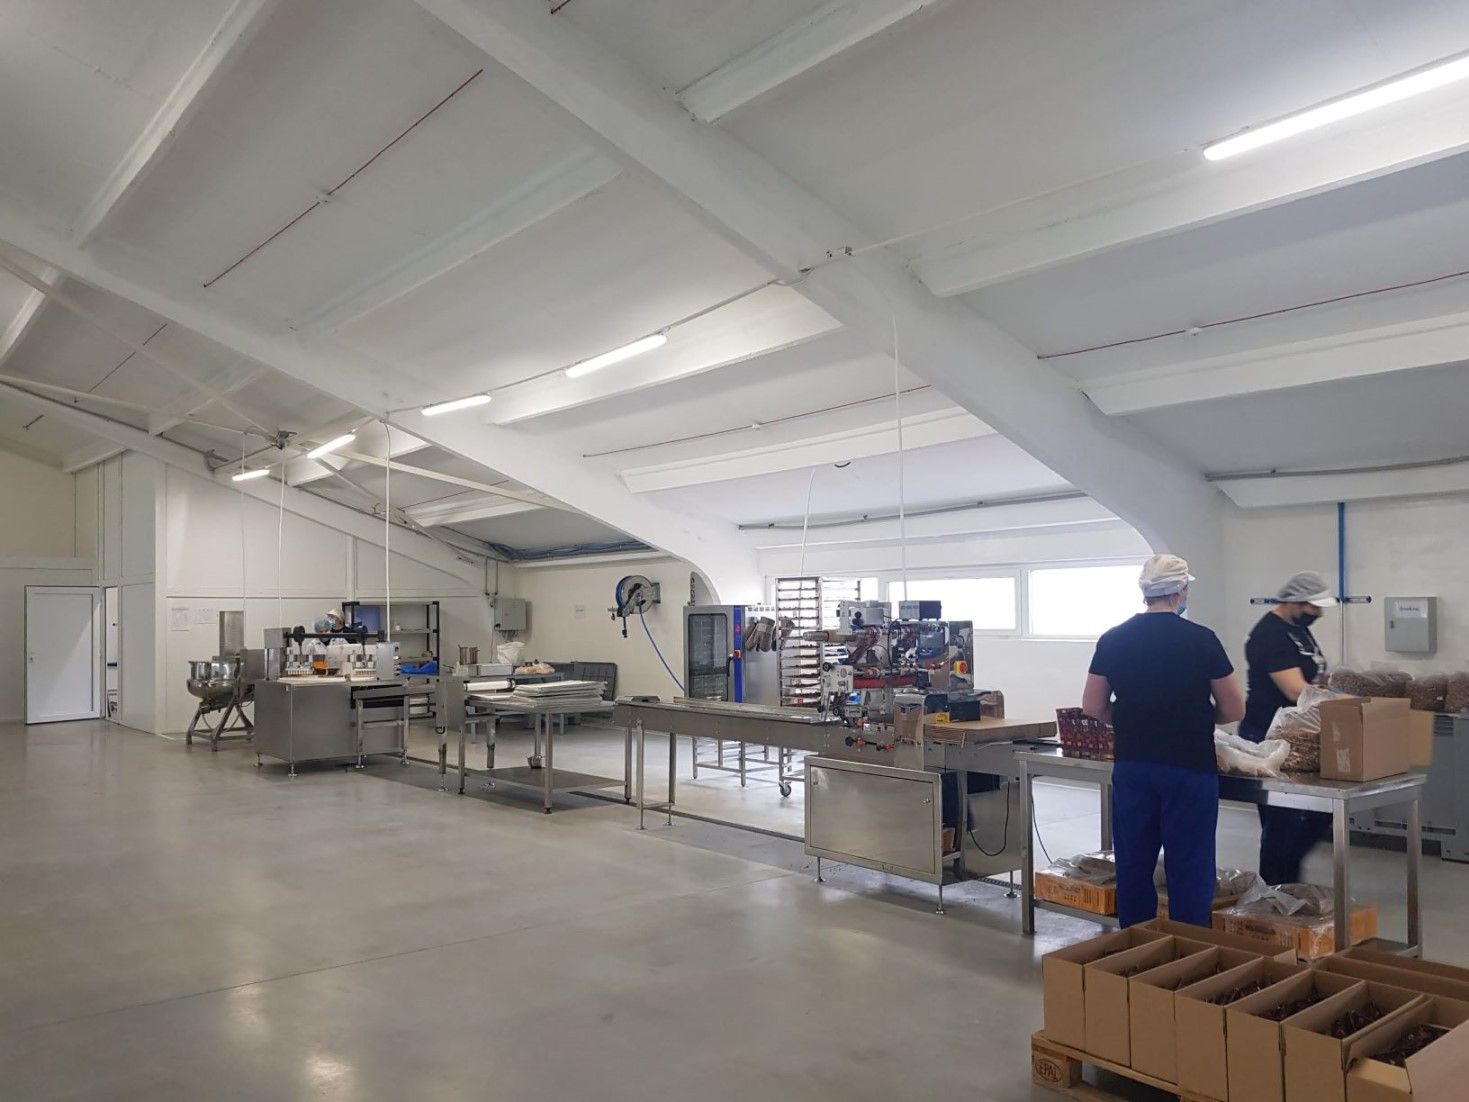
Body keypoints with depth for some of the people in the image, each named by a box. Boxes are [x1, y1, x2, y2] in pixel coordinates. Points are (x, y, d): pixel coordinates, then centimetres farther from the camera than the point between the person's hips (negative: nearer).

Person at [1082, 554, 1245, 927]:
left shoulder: (1112, 640, 1)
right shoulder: (1201, 640, -8)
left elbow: (1092, 707, 5)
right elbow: (1234, 710, -1)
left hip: (1131, 767, 4)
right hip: (1190, 769, -3)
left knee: (1133, 867, 12)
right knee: (1189, 869, 5)